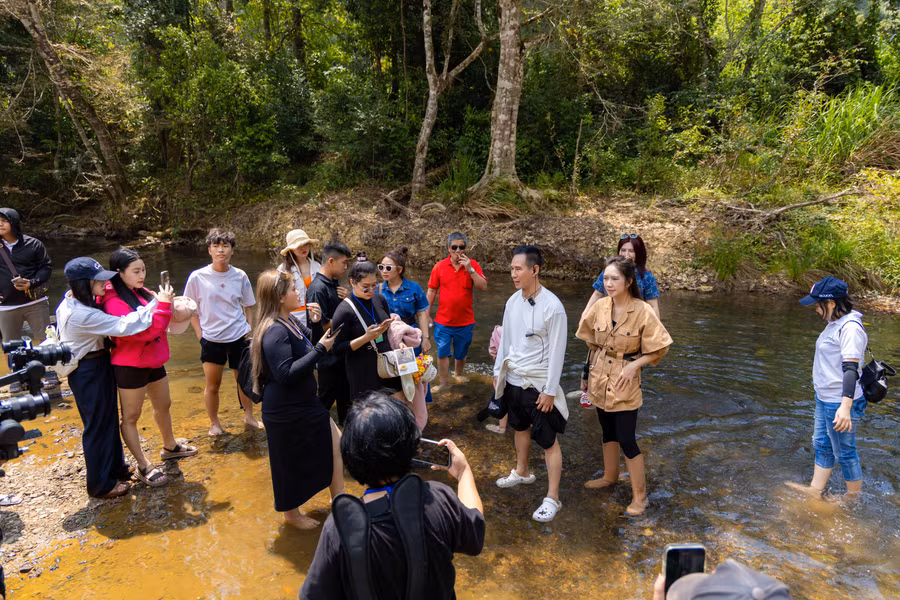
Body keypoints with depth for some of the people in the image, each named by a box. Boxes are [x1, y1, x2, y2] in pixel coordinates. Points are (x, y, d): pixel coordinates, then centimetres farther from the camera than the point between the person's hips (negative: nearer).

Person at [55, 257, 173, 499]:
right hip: (89, 373, -10)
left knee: (108, 418, 22)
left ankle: (114, 468, 39)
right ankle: (100, 484, 22)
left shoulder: (74, 303, 1)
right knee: (98, 425, 5)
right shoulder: (82, 314, -31)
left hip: (97, 366, 10)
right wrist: (159, 303, -33)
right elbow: (124, 326, -36)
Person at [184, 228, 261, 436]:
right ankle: (214, 423, 30)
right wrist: (200, 334, -5)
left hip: (239, 338, 1)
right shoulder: (198, 277, -7)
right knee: (212, 385, 10)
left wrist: (250, 329, 2)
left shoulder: (240, 276, -2)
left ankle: (249, 417, 32)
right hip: (211, 340, -1)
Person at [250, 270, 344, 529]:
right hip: (286, 412, -10)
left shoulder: (291, 323, 4)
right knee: (292, 464, 10)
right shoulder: (275, 331, -24)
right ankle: (291, 514, 34)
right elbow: (286, 374, -30)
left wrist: (316, 323, -3)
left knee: (336, 444, 13)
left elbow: (312, 345, 16)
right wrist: (320, 349, -25)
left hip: (305, 404, 10)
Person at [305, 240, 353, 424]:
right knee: (326, 398, 5)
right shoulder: (317, 288, -21)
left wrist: (346, 299, -6)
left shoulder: (335, 283, 6)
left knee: (345, 396, 21)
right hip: (329, 355, -9)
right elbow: (320, 324, -24)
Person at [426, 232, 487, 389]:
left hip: (465, 321, 0)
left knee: (461, 354, 14)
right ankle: (443, 384, 12)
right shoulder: (439, 267, -2)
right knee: (443, 353, -1)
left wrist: (469, 269, -22)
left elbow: (483, 287, -13)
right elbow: (431, 291, 4)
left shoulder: (473, 265, -3)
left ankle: (458, 377, 36)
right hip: (443, 321, 0)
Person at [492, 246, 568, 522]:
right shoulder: (512, 301, 0)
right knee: (520, 427, 25)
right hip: (513, 379, 7)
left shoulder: (552, 306, -20)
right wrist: (498, 371, 13)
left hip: (539, 385, -7)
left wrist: (550, 390, -16)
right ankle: (522, 472, 47)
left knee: (548, 441, 2)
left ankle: (552, 499, 14)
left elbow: (557, 351, -17)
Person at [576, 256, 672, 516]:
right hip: (600, 379, 5)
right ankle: (610, 476, 43)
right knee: (608, 432, 22)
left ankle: (639, 495, 18)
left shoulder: (643, 312, -18)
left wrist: (633, 365, -20)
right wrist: (586, 374, 11)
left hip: (625, 382, -5)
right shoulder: (599, 307, -5)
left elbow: (659, 348, -9)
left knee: (626, 440, 0)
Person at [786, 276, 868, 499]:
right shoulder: (835, 324, 9)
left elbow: (851, 369, -30)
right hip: (824, 399, 10)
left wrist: (845, 406, -36)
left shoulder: (850, 328, -22)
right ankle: (815, 490, 33)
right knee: (822, 446, 20)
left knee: (845, 453, 6)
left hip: (840, 404, -10)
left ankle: (855, 497, 23)